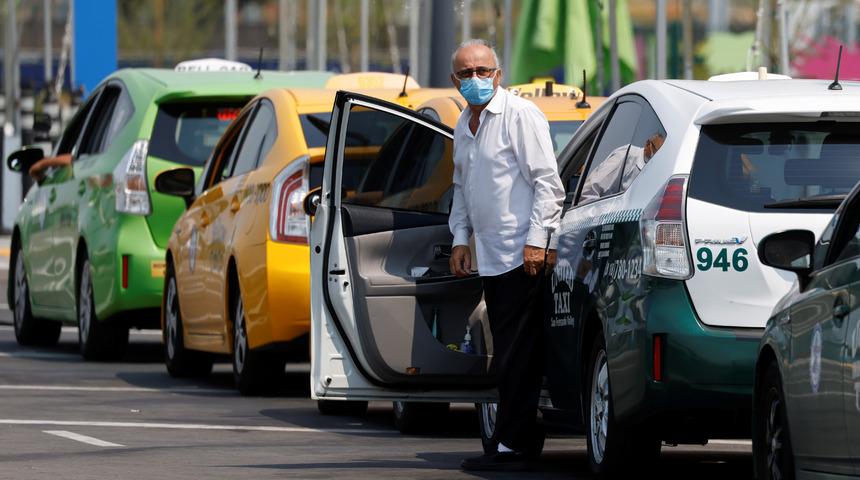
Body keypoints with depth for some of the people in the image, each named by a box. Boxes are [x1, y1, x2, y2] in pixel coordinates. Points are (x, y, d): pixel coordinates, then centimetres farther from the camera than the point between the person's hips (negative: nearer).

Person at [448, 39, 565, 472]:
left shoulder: (520, 115, -9)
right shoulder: (464, 126, 17)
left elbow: (547, 183, -13)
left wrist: (537, 240, -18)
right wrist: (460, 238, 18)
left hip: (524, 256, -9)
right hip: (490, 257, 9)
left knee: (516, 359, -9)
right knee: (507, 359, 9)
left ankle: (512, 447, -9)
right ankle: (522, 437, 13)